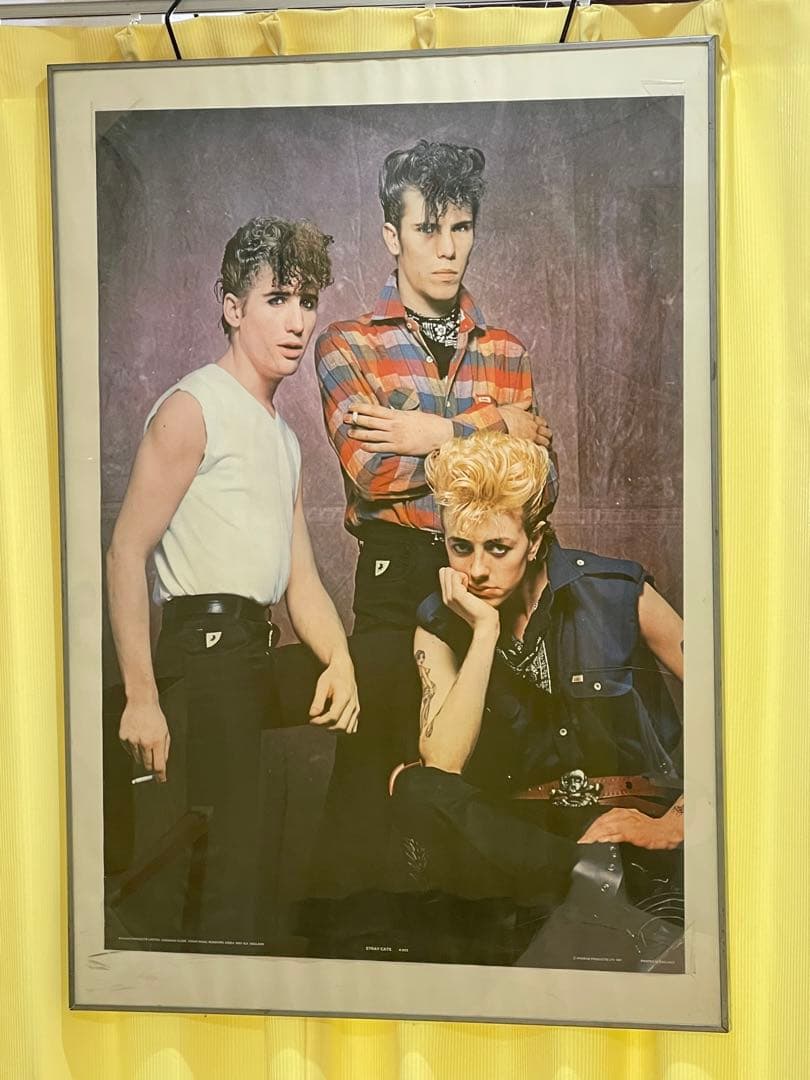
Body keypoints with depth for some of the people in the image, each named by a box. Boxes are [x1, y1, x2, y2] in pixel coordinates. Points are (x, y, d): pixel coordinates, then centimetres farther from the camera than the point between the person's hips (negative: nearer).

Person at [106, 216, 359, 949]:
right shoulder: (194, 407, -5)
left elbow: (299, 577, 16)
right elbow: (127, 552, -13)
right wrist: (141, 696, -18)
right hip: (206, 651, -9)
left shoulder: (283, 436, 20)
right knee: (224, 869, -8)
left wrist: (340, 661, -2)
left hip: (256, 654, 9)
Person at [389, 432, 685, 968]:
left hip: (634, 827, -4)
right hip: (524, 831, 5)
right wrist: (485, 632, -18)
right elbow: (441, 766, -14)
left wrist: (673, 824, -11)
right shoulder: (442, 626, 1)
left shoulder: (614, 592, -5)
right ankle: (595, 881, -32)